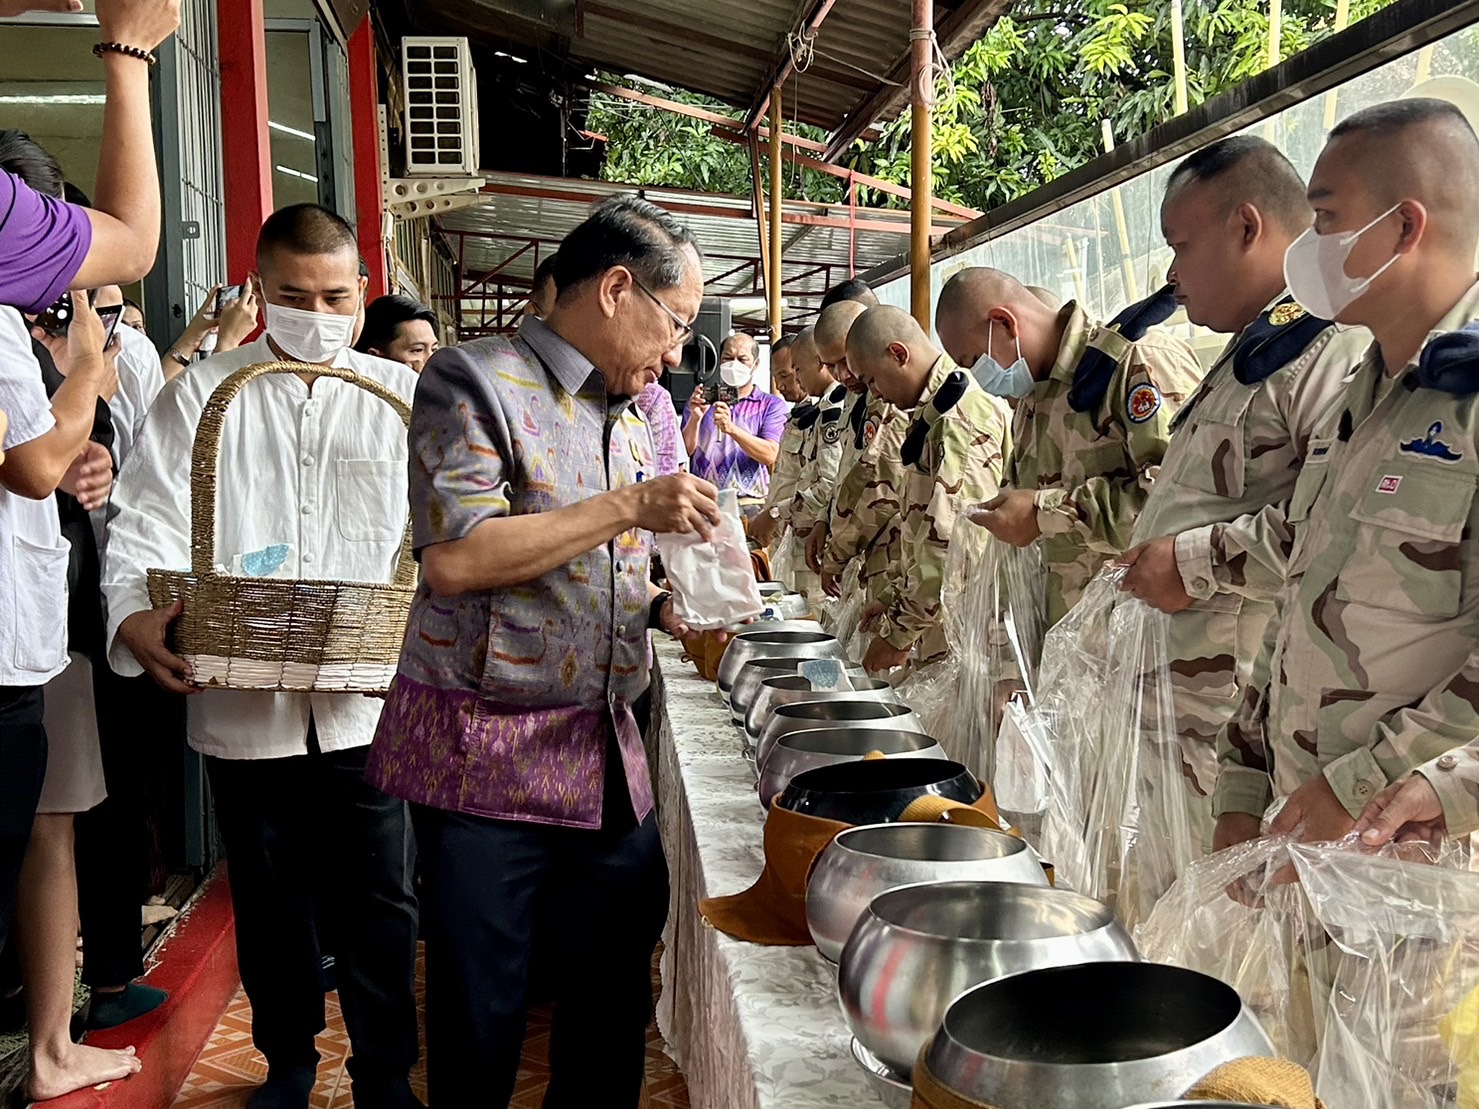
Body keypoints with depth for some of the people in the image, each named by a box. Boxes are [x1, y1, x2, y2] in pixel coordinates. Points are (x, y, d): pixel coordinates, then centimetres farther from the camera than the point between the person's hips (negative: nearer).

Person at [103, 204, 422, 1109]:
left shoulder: (404, 397, 6)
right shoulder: (204, 396, 6)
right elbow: (151, 521, -2)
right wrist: (136, 613, -21)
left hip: (367, 702, -1)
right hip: (243, 703, 1)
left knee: (378, 904, 6)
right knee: (271, 905, 16)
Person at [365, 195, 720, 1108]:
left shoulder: (631, 413, 13)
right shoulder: (477, 381, -9)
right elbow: (454, 559, -20)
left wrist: (665, 608, 3)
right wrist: (630, 507, -18)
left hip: (608, 752, 7)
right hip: (486, 750, -6)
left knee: (617, 995, 14)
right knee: (482, 1018, 6)